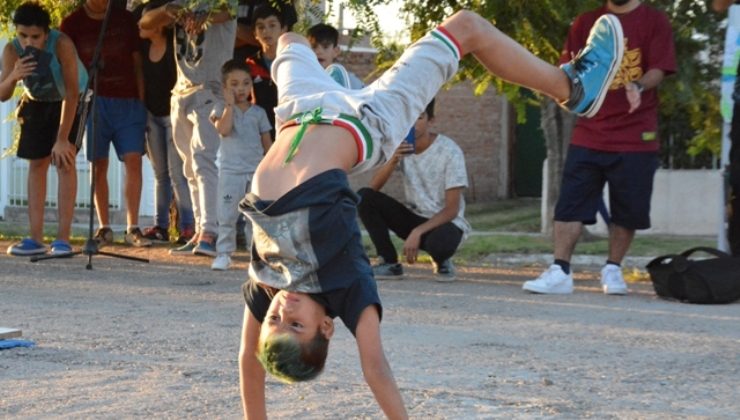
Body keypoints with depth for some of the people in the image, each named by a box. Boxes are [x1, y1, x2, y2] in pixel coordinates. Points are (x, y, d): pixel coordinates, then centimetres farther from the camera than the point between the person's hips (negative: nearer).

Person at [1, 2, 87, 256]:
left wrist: (62, 139, -35)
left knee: (64, 161, -16)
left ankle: (63, 239, -17)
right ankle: (36, 238, 5)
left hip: (72, 101, -4)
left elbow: (71, 93, -33)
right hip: (37, 103, 4)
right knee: (36, 164, 1)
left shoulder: (61, 44, -36)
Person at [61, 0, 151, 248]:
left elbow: (137, 63, 11)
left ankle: (132, 228, -7)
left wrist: (141, 102, 5)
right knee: (99, 165, -1)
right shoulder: (72, 24, 4)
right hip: (94, 102, -1)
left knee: (134, 160, -9)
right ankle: (104, 228, 7)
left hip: (128, 101, 1)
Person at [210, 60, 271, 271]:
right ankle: (224, 253, 2)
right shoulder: (223, 110, 2)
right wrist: (229, 104, -13)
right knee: (227, 215, -2)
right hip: (230, 170, -2)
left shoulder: (258, 112, 9)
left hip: (257, 170, 2)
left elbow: (267, 142, 13)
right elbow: (223, 129, -19)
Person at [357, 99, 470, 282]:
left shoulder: (450, 151, -17)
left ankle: (442, 261, -2)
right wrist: (393, 160, -28)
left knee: (439, 244, -41)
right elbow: (373, 187, -11)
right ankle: (389, 262, -7)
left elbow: (452, 209, -19)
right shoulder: (400, 146, -2)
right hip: (414, 217, 5)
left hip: (445, 221, -5)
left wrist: (417, 232, -30)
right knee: (364, 197, -17)